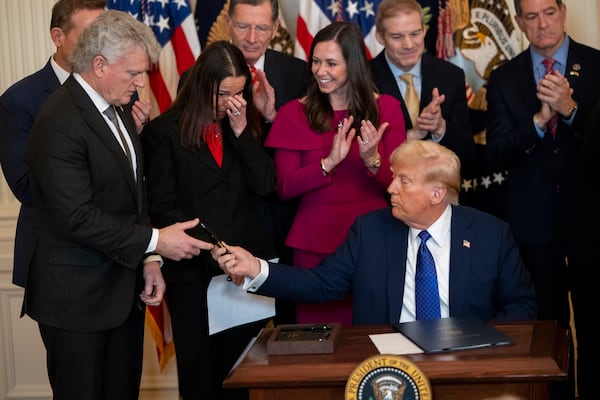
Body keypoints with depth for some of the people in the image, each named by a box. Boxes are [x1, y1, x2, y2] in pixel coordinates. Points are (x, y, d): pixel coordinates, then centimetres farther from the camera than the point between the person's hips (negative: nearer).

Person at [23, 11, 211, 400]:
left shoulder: (119, 111, 10)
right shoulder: (59, 122, -20)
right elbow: (78, 217, -24)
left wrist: (149, 259, 5)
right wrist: (155, 241, -20)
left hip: (124, 289, 8)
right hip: (77, 295, -8)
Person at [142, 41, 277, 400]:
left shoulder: (247, 127, 10)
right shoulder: (164, 131, -3)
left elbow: (266, 185, -2)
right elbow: (164, 207, -7)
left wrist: (241, 130, -10)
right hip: (194, 271, -3)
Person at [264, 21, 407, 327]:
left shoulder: (385, 108, 2)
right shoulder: (293, 114, 1)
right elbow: (284, 188, -4)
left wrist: (373, 161, -20)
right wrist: (329, 163, -18)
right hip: (315, 243, 0)